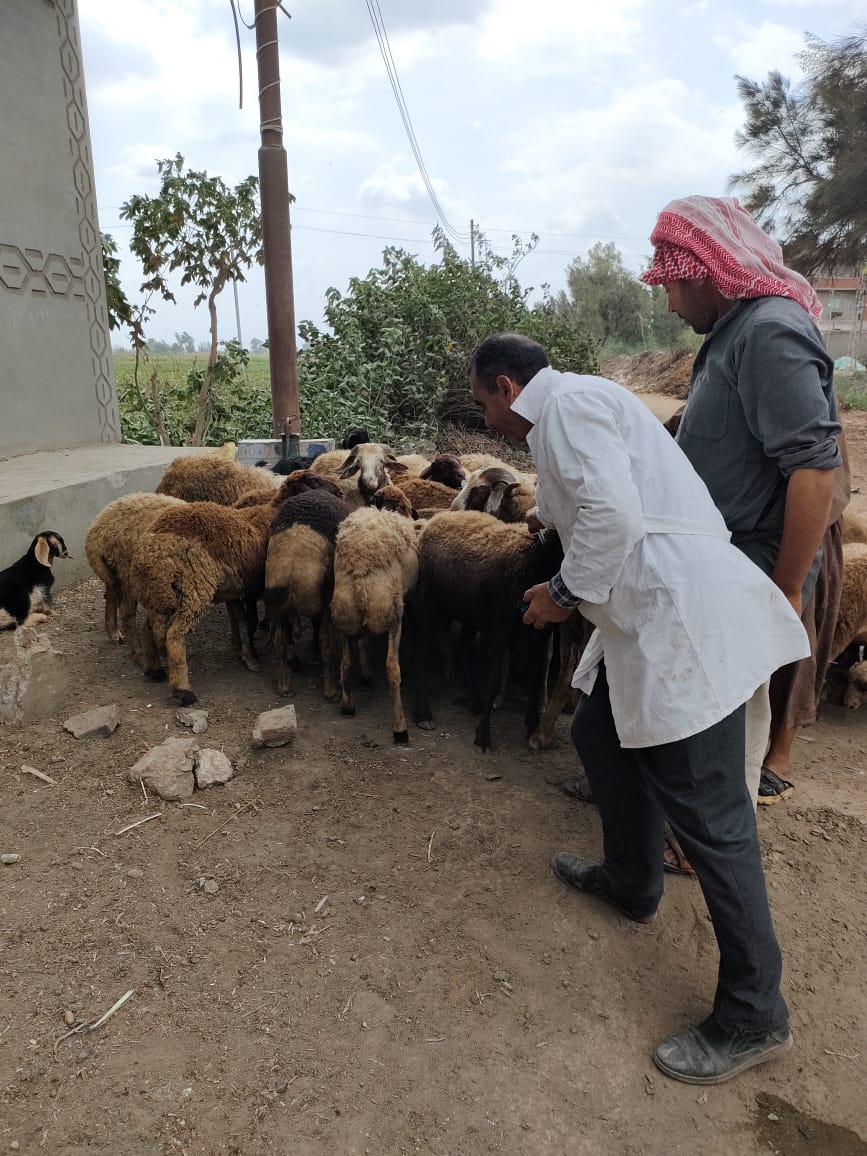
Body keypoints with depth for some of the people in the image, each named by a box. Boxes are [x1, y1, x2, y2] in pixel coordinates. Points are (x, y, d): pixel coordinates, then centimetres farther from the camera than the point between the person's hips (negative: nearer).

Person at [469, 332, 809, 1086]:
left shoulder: (568, 402, -8)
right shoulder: (566, 412, 23)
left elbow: (613, 515, -22)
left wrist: (565, 593, -8)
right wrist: (543, 516, 62)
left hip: (684, 620, -11)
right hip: (654, 617, 11)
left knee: (709, 813, -2)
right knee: (601, 734, 23)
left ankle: (754, 1016, 15)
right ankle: (632, 881, 43)